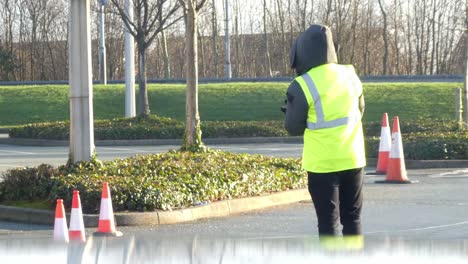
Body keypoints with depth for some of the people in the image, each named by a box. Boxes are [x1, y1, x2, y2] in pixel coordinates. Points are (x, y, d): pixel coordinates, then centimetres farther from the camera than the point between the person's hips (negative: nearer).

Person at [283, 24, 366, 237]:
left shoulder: (302, 86, -15)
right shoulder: (350, 76, 3)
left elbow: (294, 128, -6)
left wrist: (289, 108, 11)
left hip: (322, 163, -5)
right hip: (353, 159, 5)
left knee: (329, 221, 1)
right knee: (353, 219, 15)